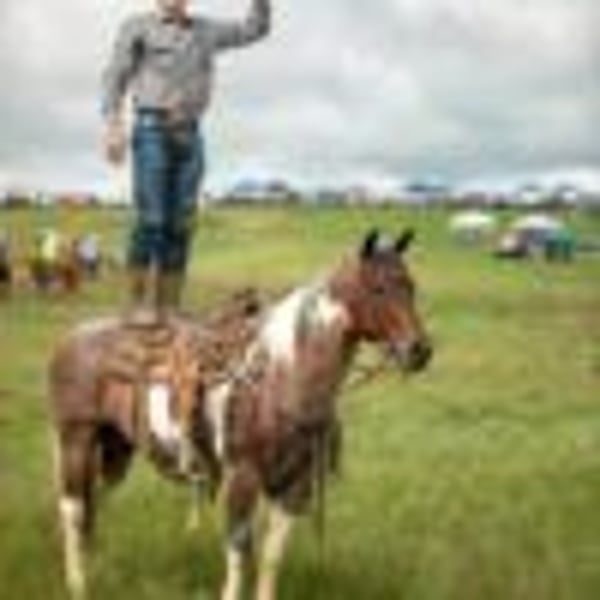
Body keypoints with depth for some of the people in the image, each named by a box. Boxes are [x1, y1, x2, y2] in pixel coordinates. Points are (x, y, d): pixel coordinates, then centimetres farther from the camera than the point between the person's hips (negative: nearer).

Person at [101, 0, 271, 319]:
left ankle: (169, 309, 4)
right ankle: (140, 305, -8)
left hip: (190, 135, 4)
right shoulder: (137, 27, 5)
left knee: (180, 226, 1)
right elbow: (114, 77, -3)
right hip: (152, 129, -4)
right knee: (151, 220, -12)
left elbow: (255, 28, 24)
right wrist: (113, 125, -16)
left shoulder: (207, 31, 17)